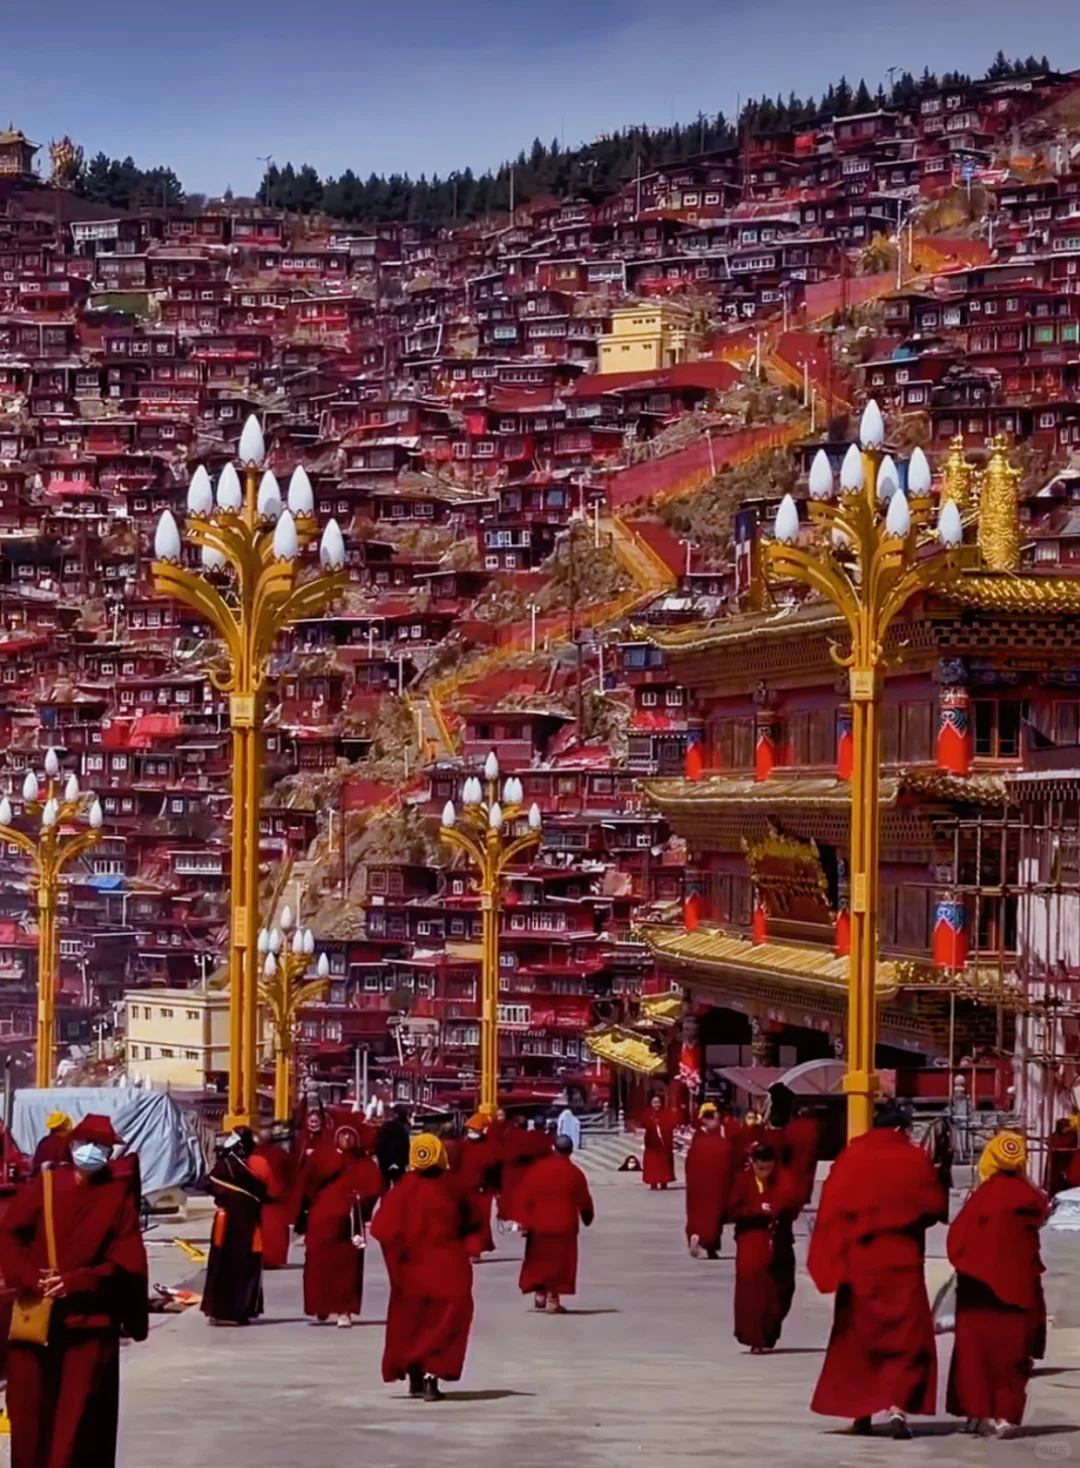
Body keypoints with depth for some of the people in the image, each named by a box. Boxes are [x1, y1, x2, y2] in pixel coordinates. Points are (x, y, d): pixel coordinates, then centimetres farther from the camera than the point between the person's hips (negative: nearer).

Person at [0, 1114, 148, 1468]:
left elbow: (127, 1259, -5)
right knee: (30, 1409, 5)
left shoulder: (118, 1195, 1)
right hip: (36, 1315, 2)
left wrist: (76, 1282, -16)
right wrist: (30, 1280, -17)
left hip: (90, 1319, -2)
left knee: (79, 1416, -4)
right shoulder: (43, 1185, 5)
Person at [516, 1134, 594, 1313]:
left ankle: (539, 1294, 18)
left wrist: (525, 1222, 3)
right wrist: (587, 1217, 21)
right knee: (560, 1263, 3)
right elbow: (584, 1201, 1)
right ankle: (553, 1299, -2)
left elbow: (525, 1197, -2)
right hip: (564, 1226, -2)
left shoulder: (537, 1169, -2)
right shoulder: (574, 1173, -6)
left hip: (539, 1224, 2)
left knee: (539, 1260, 18)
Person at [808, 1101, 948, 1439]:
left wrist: (832, 1259, 1)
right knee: (907, 1336, 4)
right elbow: (937, 1209, 0)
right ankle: (898, 1404, -15)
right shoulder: (915, 1160, -7)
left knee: (857, 1335, 15)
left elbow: (830, 1209, -5)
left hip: (858, 1262, 2)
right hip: (901, 1262, -2)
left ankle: (860, 1410, 17)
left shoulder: (851, 1156, -3)